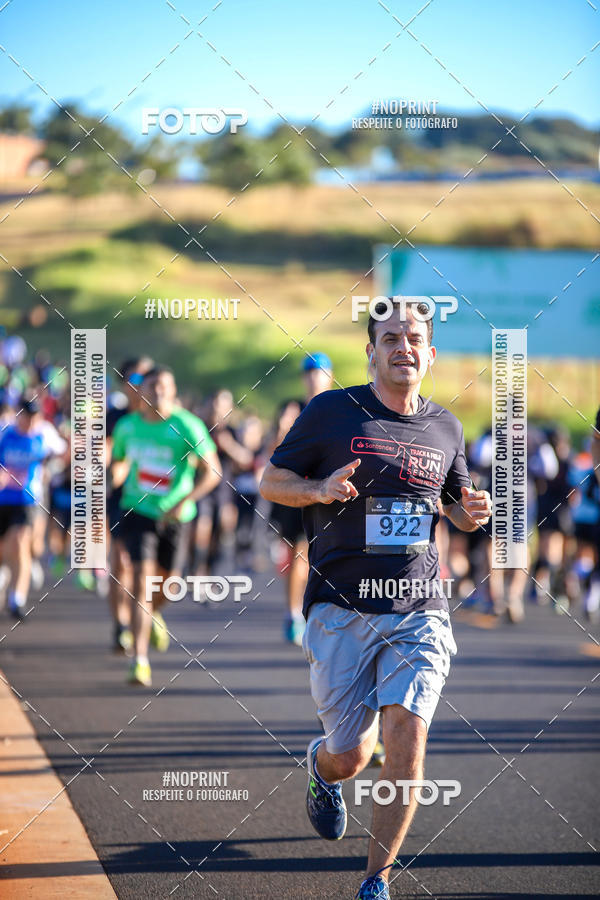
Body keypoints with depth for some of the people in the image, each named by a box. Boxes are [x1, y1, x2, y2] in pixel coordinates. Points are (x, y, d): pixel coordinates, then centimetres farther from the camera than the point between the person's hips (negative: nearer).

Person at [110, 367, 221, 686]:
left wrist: (184, 502, -23)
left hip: (175, 516, 0)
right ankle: (140, 660, -18)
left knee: (167, 580, 14)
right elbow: (119, 462, 17)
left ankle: (152, 614, 52)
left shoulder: (188, 426, -11)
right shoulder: (127, 426, 0)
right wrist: (116, 475, -7)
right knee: (142, 577, -15)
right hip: (138, 510, 0)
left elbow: (212, 472, -11)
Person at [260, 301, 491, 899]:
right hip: (342, 609, -2)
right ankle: (322, 764, 39)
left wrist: (471, 512, 1)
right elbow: (271, 481, 3)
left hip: (419, 611, 2)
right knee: (350, 757, -1)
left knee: (406, 745, -13)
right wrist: (320, 489, -17)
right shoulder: (332, 412, -2)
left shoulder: (445, 428, 10)